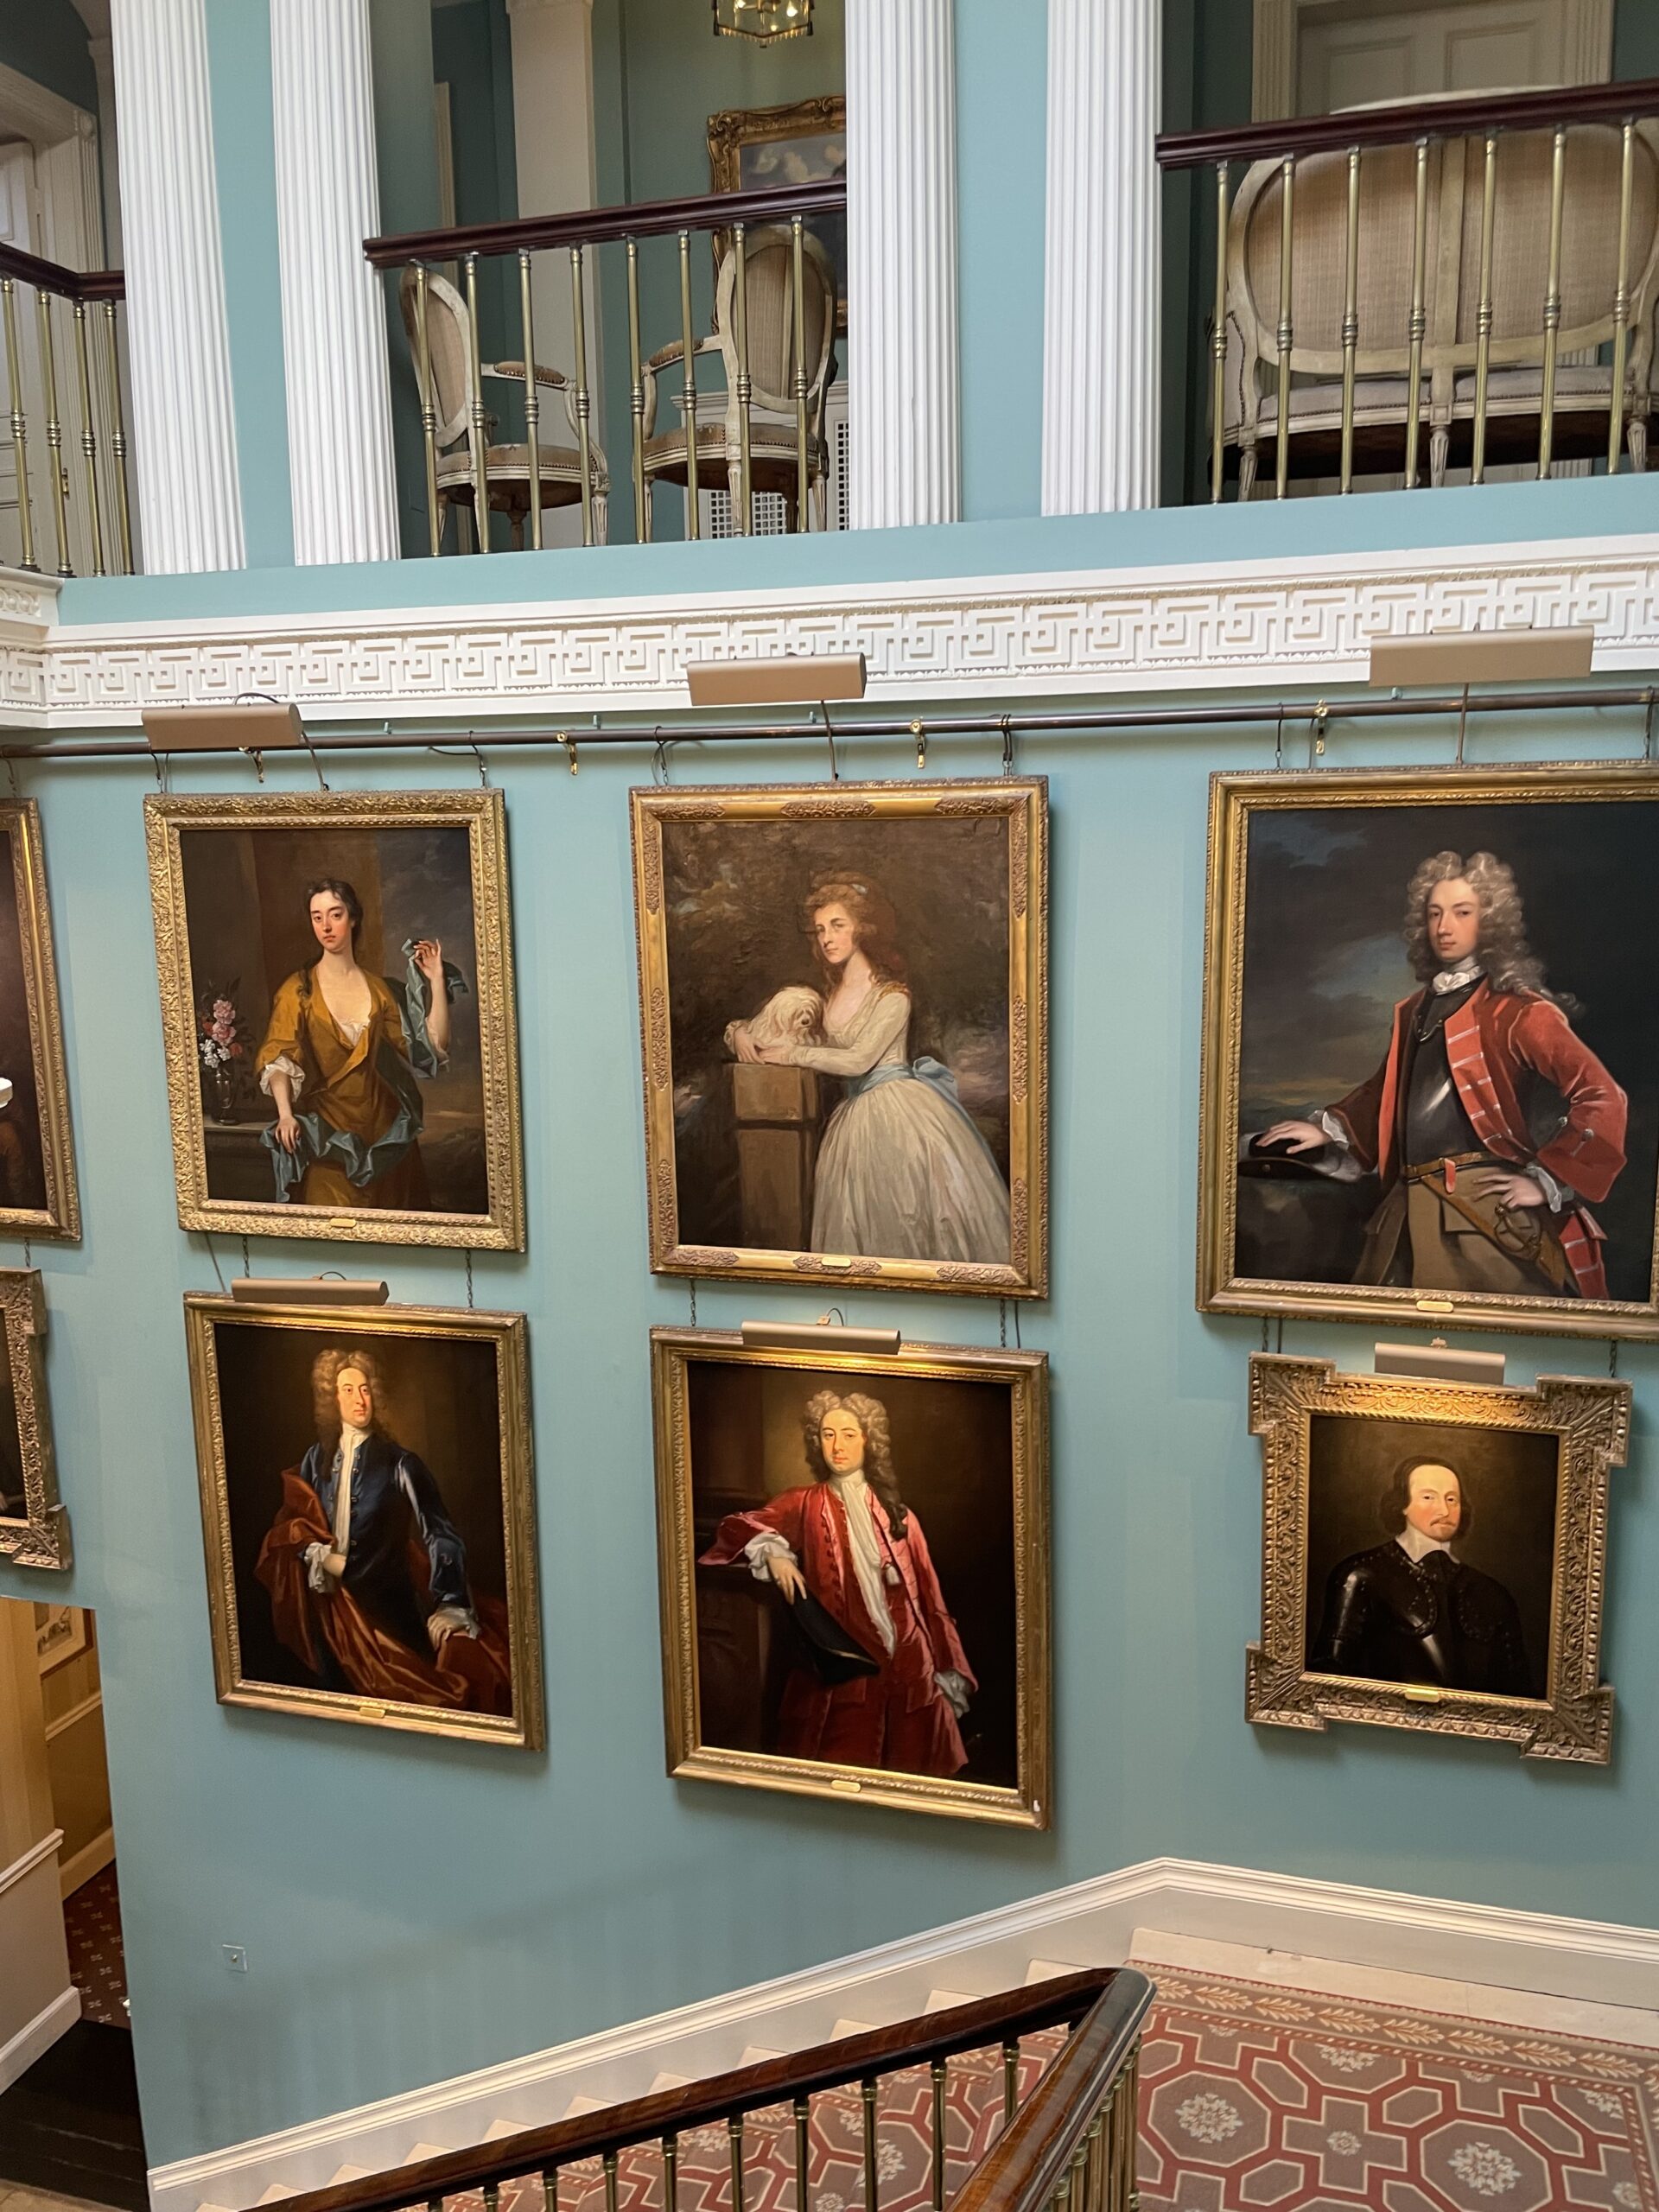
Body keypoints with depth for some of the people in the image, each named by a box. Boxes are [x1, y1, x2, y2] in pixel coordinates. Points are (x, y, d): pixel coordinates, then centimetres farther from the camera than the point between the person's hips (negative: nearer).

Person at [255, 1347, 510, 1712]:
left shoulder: (399, 1463, -11)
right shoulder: (318, 1458, 3)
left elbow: (440, 1534, -19)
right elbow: (293, 1523, 12)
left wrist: (450, 1605, -31)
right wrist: (316, 1553, -10)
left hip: (388, 1604, -4)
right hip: (331, 1605, 4)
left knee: (394, 1700, 4)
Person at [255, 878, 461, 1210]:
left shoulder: (378, 988, 7)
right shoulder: (299, 989, -1)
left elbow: (432, 1045, 0)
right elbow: (278, 1059, -10)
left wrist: (437, 981, -4)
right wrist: (285, 1114, -27)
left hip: (383, 1129, 2)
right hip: (328, 1135, -2)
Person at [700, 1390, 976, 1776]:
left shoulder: (896, 1514, 8)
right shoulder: (805, 1505, 4)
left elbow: (927, 1597, 8)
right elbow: (739, 1527, -4)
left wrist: (947, 1672, 6)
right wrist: (773, 1552, -23)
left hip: (906, 1665, 2)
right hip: (840, 1668, -1)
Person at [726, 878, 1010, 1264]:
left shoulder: (892, 995, -6)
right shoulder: (830, 996, 14)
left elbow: (859, 1060, -14)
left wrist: (793, 1053, -9)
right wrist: (741, 1032, 0)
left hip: (899, 1107, -6)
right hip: (857, 1112, 6)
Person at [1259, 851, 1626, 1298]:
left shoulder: (1516, 1008, -5)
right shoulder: (1415, 1010, 16)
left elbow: (1602, 1098, -11)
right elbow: (1385, 1093, 29)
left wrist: (1549, 1182, -12)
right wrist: (1329, 1130, 16)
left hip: (1483, 1209, -7)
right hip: (1410, 1210, 7)